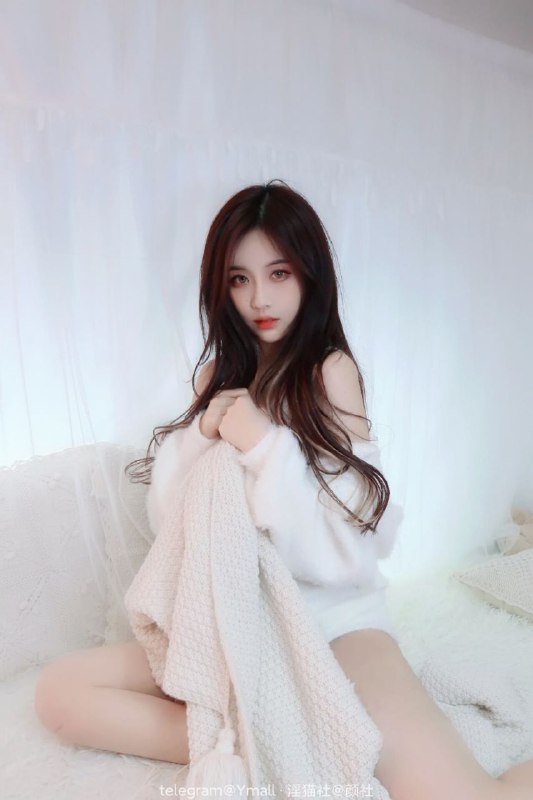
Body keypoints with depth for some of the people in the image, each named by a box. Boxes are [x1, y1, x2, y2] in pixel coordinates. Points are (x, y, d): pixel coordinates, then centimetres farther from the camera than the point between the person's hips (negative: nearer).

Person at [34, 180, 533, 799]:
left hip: (331, 614, -5)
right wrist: (199, 434, -12)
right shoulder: (218, 375, 8)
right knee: (57, 692, -9)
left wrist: (265, 445, -21)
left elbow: (349, 544, -12)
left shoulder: (331, 369, -7)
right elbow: (165, 515, 5)